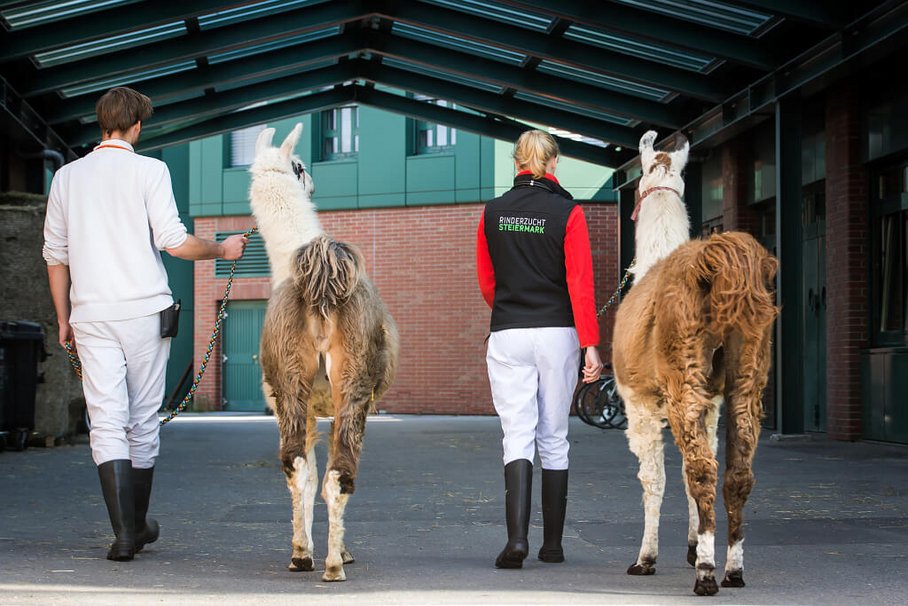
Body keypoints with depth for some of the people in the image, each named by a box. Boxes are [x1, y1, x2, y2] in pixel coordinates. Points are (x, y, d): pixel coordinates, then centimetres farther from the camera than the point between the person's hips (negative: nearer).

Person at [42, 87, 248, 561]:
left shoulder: (67, 176, 10)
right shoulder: (149, 170, -2)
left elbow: (55, 254, 12)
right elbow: (174, 242, -10)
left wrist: (63, 318, 20)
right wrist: (222, 250, 8)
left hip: (91, 314, 2)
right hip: (143, 310, -2)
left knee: (106, 423, -1)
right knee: (143, 421, 10)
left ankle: (125, 532, -12)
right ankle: (138, 524, 22)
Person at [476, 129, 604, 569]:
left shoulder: (492, 213, 4)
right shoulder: (567, 212, -4)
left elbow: (486, 283, 12)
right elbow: (580, 284, -10)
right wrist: (590, 344, -9)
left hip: (507, 336, 1)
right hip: (557, 334, -1)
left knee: (518, 437, -1)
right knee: (554, 439, 9)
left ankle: (517, 536, -19)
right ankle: (553, 545, 15)